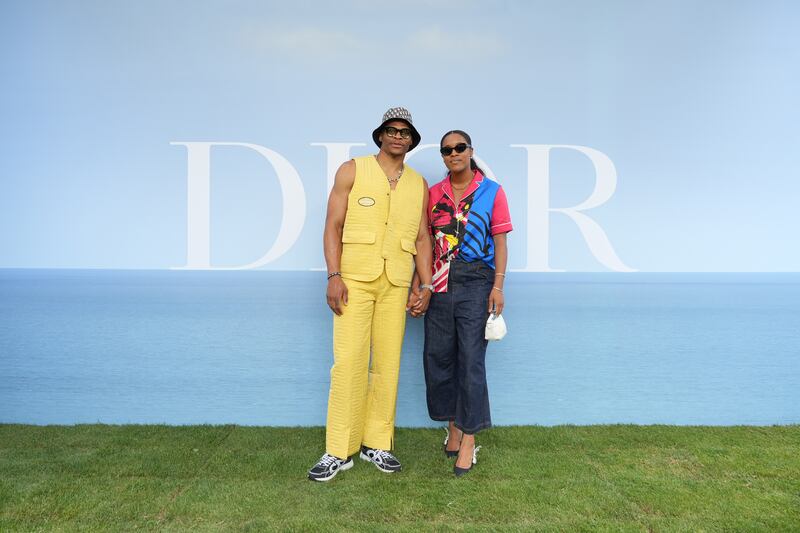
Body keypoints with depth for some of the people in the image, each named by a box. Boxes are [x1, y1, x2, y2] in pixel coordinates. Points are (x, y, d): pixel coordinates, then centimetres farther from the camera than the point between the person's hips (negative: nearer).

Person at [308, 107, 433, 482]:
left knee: (387, 364, 5)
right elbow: (333, 226, 0)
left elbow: (422, 238, 13)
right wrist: (334, 276, -10)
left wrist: (426, 285, 5)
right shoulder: (352, 171, 5)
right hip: (355, 279, -3)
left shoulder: (419, 184, 14)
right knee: (349, 362, -7)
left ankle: (376, 443, 18)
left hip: (396, 284, 3)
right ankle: (339, 451, 3)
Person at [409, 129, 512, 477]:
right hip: (439, 282, 4)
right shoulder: (434, 194, 12)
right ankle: (453, 425, 26)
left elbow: (500, 242, 1)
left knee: (471, 359, -5)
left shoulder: (491, 192, 3)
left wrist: (498, 286, -8)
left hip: (475, 281, -4)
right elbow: (426, 243, 13)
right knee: (438, 356, 7)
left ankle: (468, 439, 4)